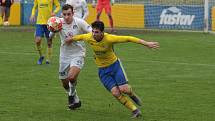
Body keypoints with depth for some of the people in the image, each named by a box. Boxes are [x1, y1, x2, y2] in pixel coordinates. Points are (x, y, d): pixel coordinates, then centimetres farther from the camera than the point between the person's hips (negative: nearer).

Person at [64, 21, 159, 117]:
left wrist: (146, 43, -26)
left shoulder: (109, 39, -26)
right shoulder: (89, 38, -16)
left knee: (124, 90, -14)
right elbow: (80, 37, 7)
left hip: (114, 65, -2)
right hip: (102, 70, 2)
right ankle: (135, 110, 0)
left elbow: (128, 39, -24)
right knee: (115, 93, -13)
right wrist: (71, 39, 26)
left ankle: (132, 95, 25)